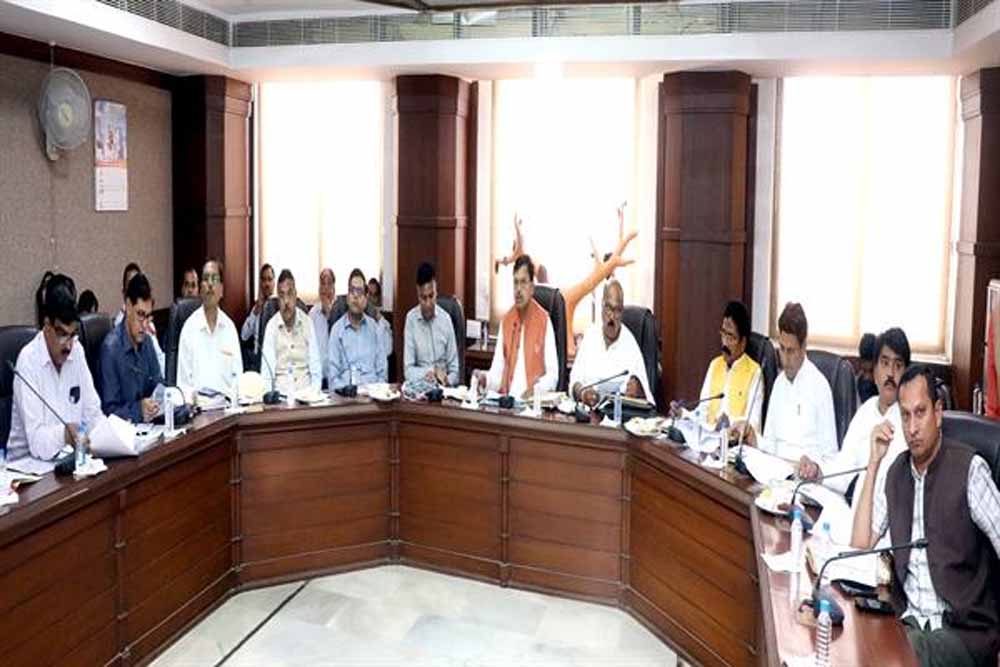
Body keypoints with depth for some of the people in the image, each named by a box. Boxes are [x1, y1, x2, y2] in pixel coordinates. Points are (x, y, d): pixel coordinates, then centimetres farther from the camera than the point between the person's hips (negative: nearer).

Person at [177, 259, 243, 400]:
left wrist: (232, 397, -4)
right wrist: (193, 400, -15)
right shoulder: (189, 327, 1)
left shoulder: (230, 327, 11)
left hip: (226, 400, 2)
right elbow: (183, 379, 0)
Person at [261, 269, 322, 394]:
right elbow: (266, 373, -1)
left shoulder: (307, 322, 5)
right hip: (281, 394, -1)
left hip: (306, 393, 2)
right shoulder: (271, 326, 1)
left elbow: (316, 369, 6)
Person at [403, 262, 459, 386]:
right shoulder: (411, 318, -2)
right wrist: (427, 373, -22)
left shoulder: (446, 318, 3)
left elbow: (454, 368, 6)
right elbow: (408, 370, -4)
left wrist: (448, 380, -15)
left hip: (444, 387, 1)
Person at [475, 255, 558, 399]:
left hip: (534, 399, -2)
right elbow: (497, 371, 9)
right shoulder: (506, 320, 12)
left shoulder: (544, 320, -1)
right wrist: (486, 379, -11)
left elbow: (553, 374, -4)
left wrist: (536, 389, -21)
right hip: (507, 398, 2)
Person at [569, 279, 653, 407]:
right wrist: (582, 392, -17)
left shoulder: (630, 343, 3)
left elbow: (644, 390, 0)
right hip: (589, 408, 3)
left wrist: (637, 390, -23)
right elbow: (576, 377, 6)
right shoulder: (590, 335, 11)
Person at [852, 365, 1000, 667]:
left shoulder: (969, 468, -9)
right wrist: (873, 463, -2)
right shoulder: (898, 471, 9)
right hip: (909, 622, 4)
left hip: (964, 628, -4)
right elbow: (860, 544, 3)